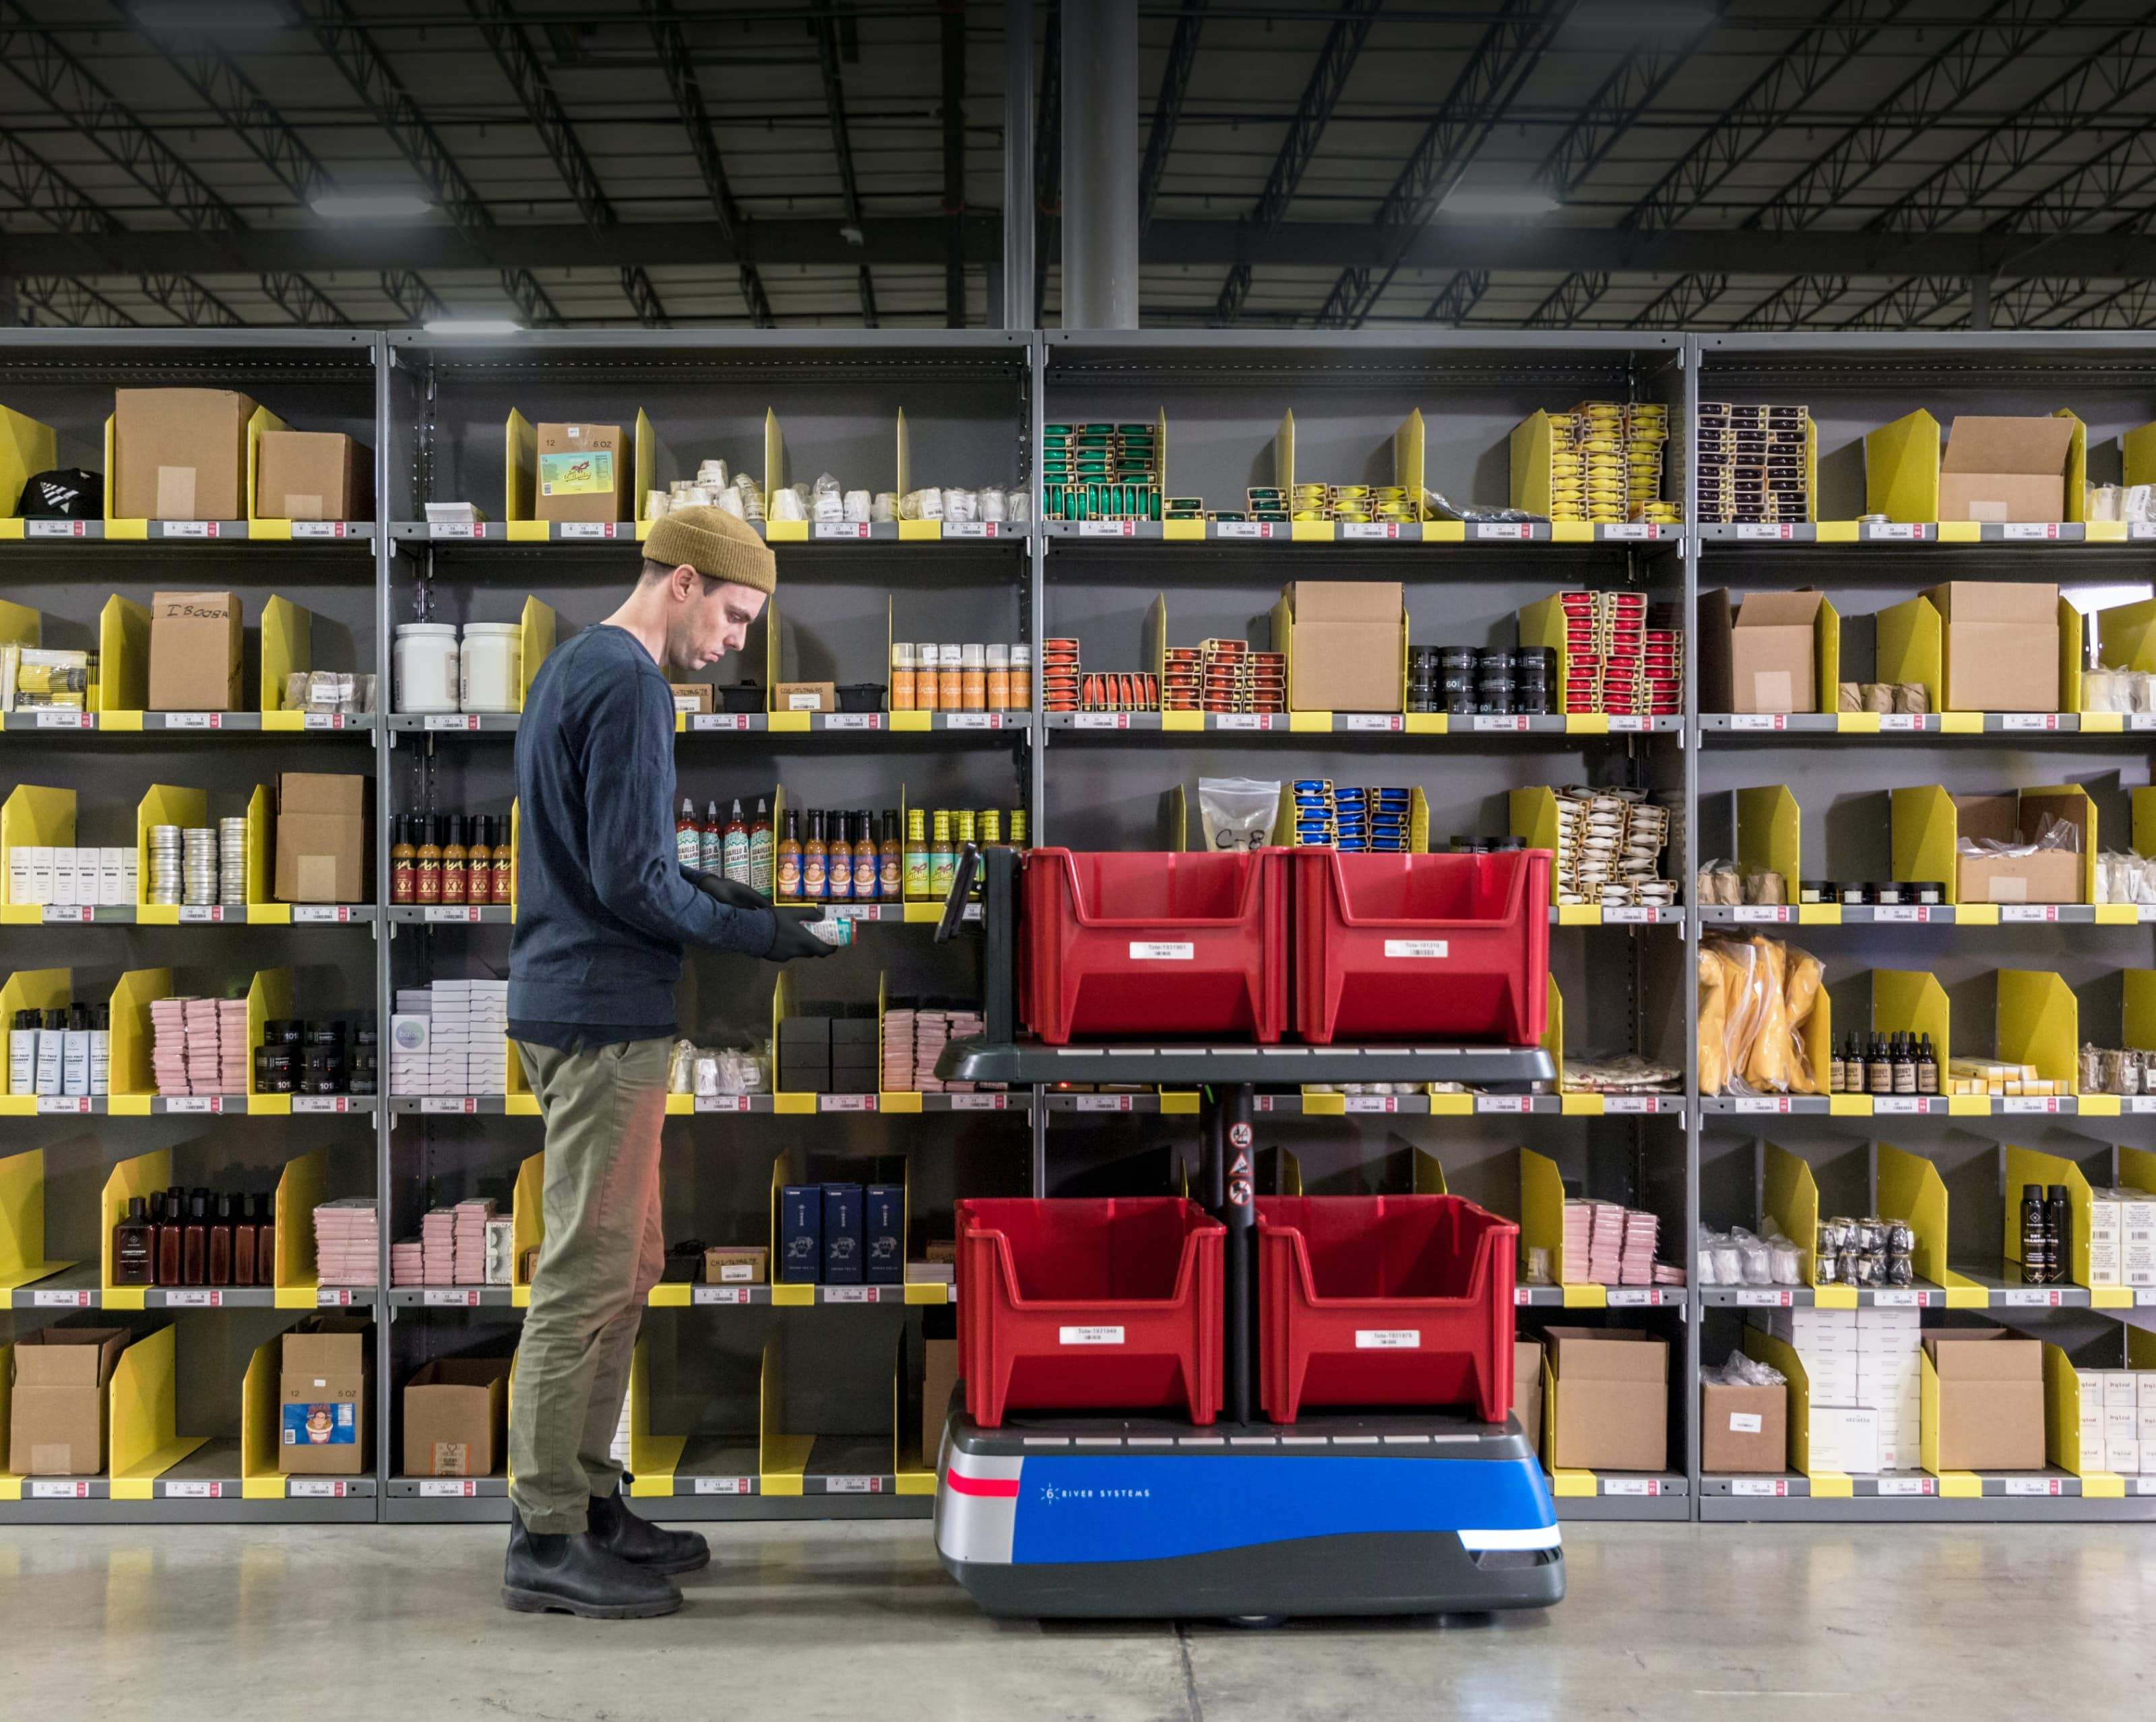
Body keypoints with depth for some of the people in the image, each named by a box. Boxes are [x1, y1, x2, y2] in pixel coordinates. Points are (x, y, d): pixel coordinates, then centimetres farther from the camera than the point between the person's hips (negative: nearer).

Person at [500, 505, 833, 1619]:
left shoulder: (571, 666, 17)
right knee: (590, 1276, -5)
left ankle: (587, 1504, 23)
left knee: (622, 1270, 15)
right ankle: (545, 1541, 2)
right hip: (606, 1017, -11)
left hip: (568, 1005, 11)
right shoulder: (628, 687, -14)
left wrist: (701, 888, 14)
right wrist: (753, 932, -9)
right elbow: (630, 881, -19)